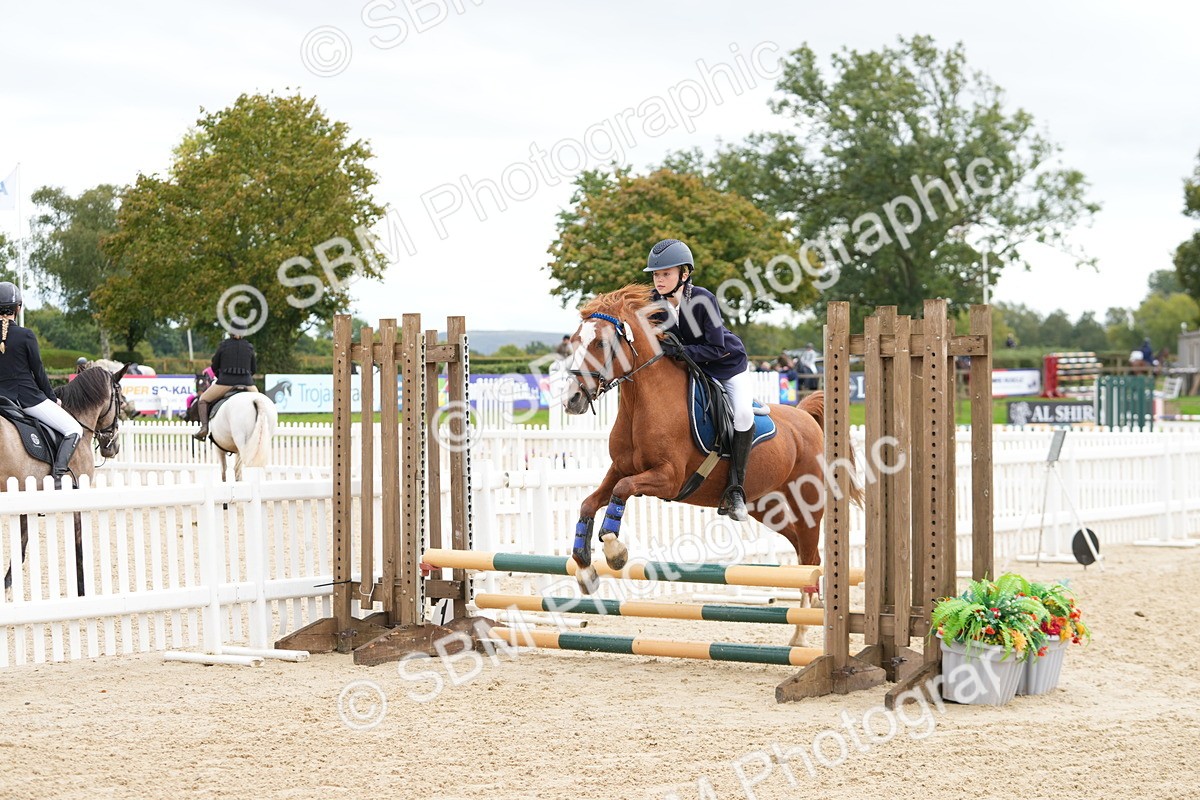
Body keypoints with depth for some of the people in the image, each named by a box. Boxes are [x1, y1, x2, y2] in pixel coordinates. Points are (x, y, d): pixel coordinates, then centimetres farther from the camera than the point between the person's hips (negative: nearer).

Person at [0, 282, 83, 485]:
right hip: (28, 396, -5)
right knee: (74, 430, 1)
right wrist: (52, 398, 10)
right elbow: (38, 371, -4)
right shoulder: (25, 335, -10)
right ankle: (58, 473, -17)